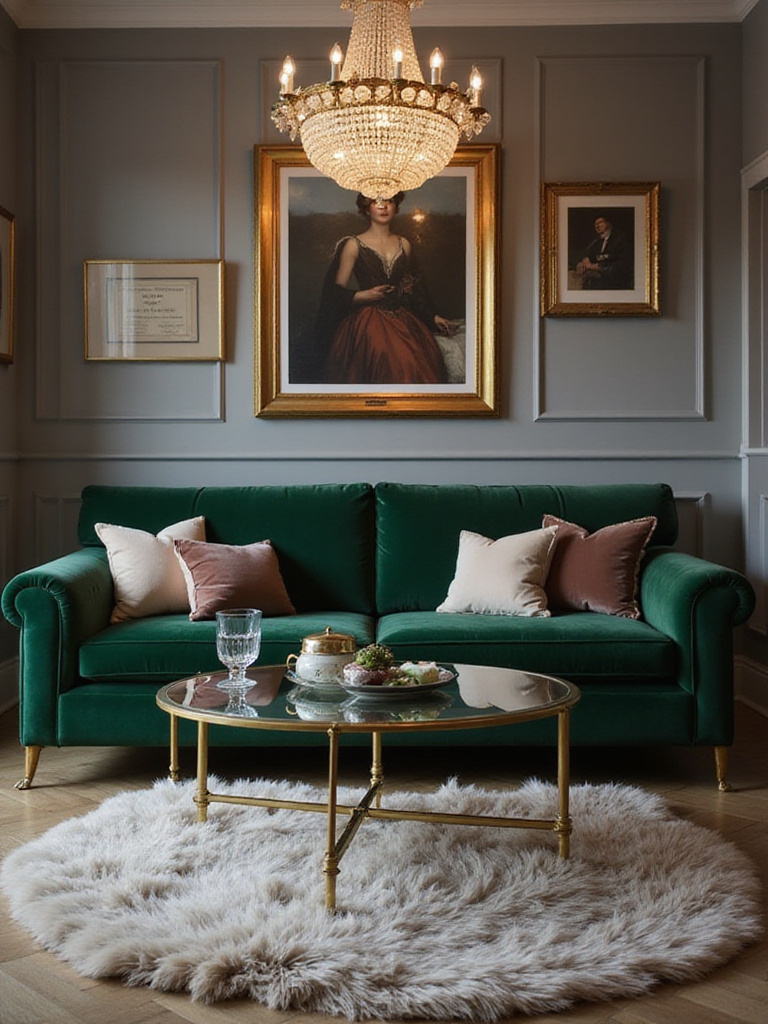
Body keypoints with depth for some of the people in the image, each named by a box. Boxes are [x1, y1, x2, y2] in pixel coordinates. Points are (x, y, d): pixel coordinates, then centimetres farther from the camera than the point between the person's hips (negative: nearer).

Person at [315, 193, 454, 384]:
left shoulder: (405, 245, 15)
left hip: (403, 323, 4)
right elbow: (336, 291, 1)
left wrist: (433, 317, 21)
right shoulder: (354, 245, 2)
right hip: (368, 324, -4)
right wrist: (364, 295, -14)